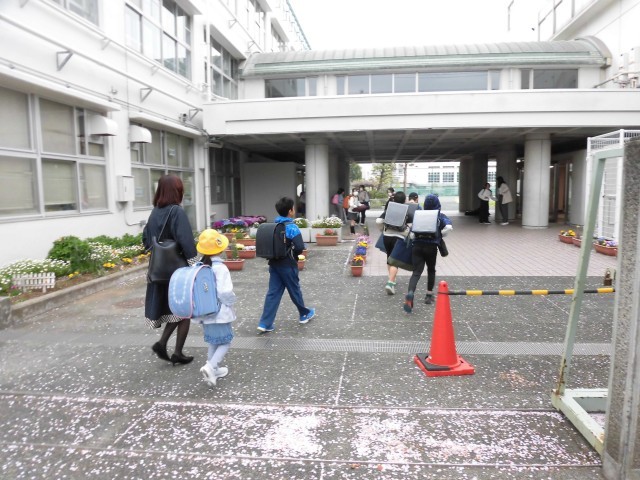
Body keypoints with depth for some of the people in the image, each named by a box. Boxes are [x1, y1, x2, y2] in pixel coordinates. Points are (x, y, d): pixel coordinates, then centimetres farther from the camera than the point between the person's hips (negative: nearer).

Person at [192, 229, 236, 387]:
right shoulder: (220, 268, -20)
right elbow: (225, 293, -25)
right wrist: (231, 301, -6)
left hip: (204, 312, 7)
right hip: (219, 312, -7)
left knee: (213, 342, 20)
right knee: (225, 342, 5)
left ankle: (215, 369, 27)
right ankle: (210, 367, -11)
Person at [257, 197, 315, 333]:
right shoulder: (292, 227, -18)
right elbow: (300, 247, -25)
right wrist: (294, 254, -5)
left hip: (274, 264, 6)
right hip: (287, 265, -6)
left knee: (273, 293, 7)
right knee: (295, 291, 13)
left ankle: (265, 324, 3)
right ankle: (305, 314, 34)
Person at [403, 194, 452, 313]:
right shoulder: (441, 216, 5)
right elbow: (449, 227, -12)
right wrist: (440, 235, 2)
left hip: (417, 246, 1)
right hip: (431, 246, -1)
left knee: (416, 272, -5)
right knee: (431, 270, 22)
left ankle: (410, 293, -30)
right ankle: (429, 295, 30)